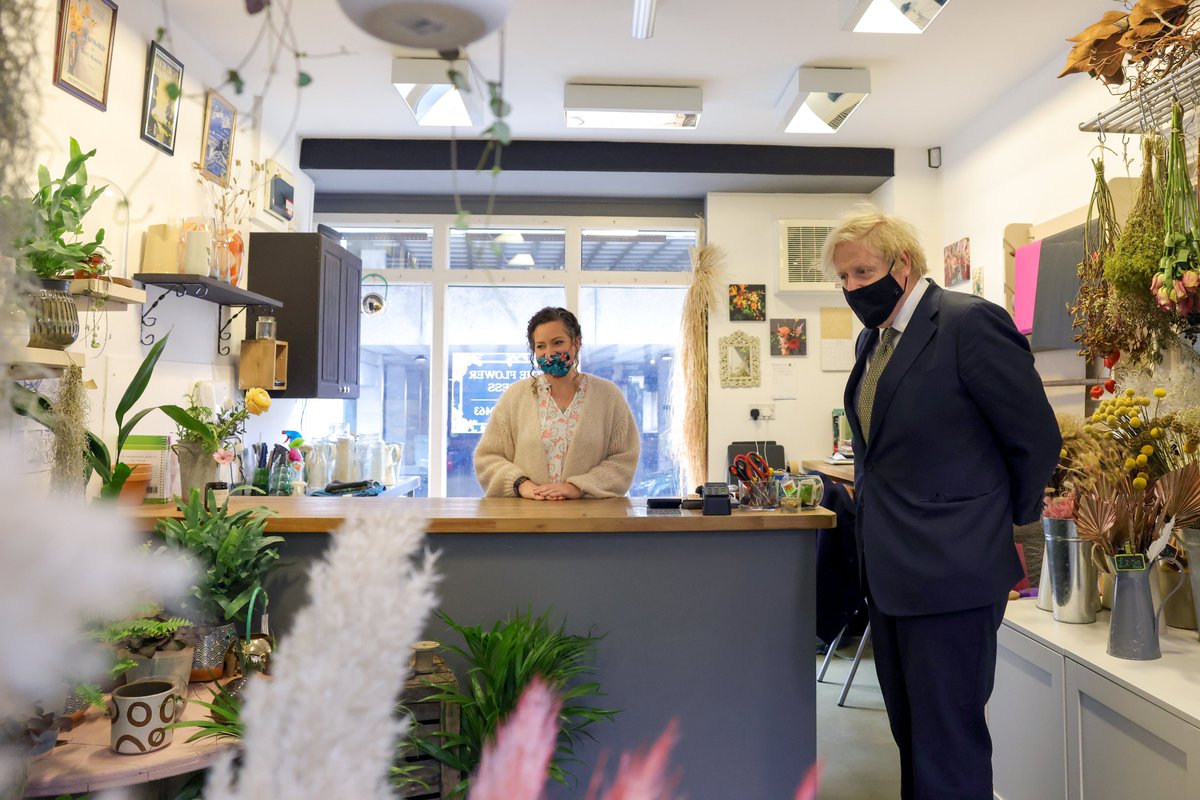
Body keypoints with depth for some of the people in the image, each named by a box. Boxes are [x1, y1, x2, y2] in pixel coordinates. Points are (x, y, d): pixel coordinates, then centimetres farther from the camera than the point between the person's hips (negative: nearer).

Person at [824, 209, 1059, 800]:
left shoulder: (970, 322, -13)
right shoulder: (872, 340, 12)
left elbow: (1037, 438, -10)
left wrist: (1010, 523, 1)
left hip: (948, 571, -8)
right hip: (890, 571, 8)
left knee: (949, 748, 2)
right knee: (911, 735, 20)